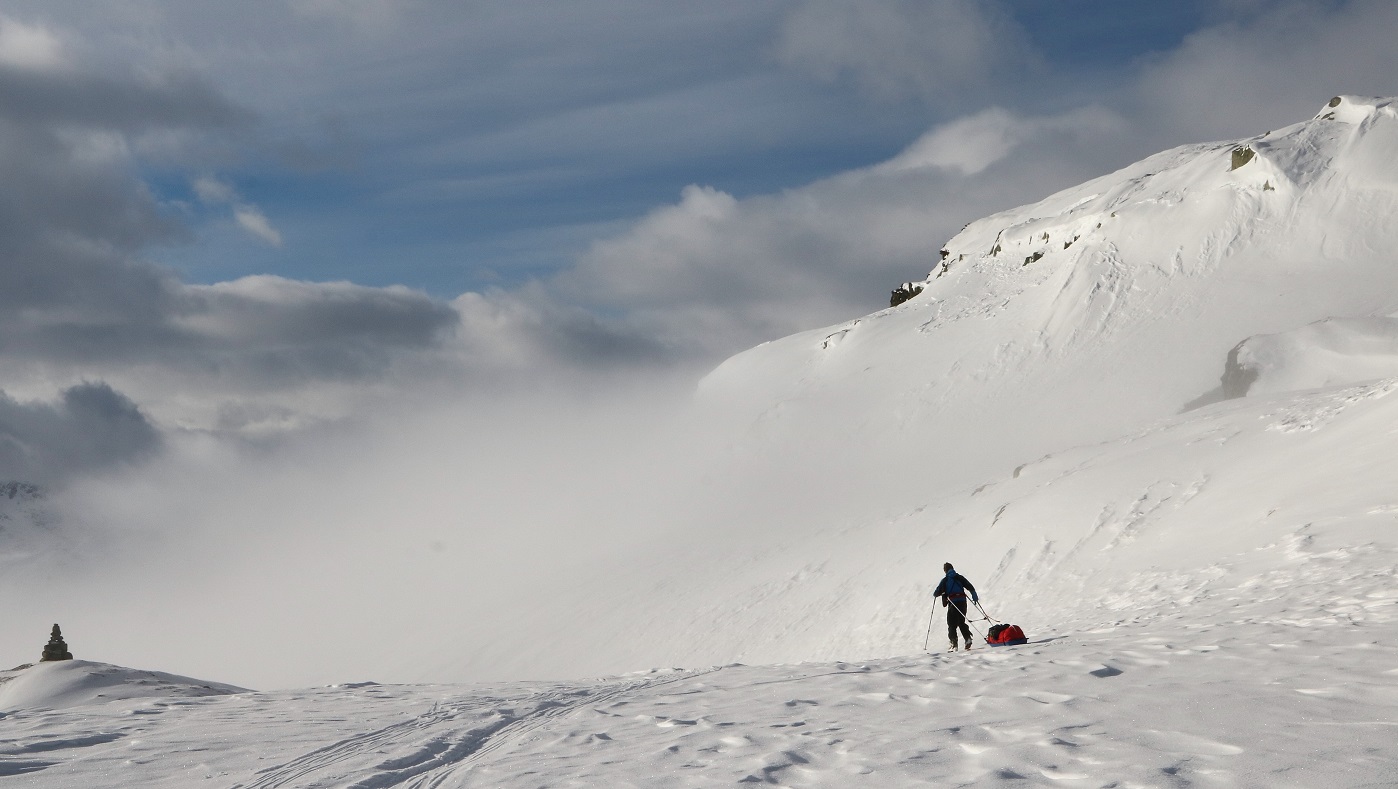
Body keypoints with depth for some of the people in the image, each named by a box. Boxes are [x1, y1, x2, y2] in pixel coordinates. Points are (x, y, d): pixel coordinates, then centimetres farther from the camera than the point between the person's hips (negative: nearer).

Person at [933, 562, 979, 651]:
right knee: (961, 622, 17)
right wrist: (975, 596, 11)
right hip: (962, 602, 4)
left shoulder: (945, 580, 1)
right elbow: (970, 587, 4)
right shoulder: (960, 577, 9)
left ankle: (954, 643, -8)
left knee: (952, 624, 4)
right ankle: (968, 638, -3)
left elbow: (938, 592, 0)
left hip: (953, 603, -4)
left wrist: (934, 595, 22)